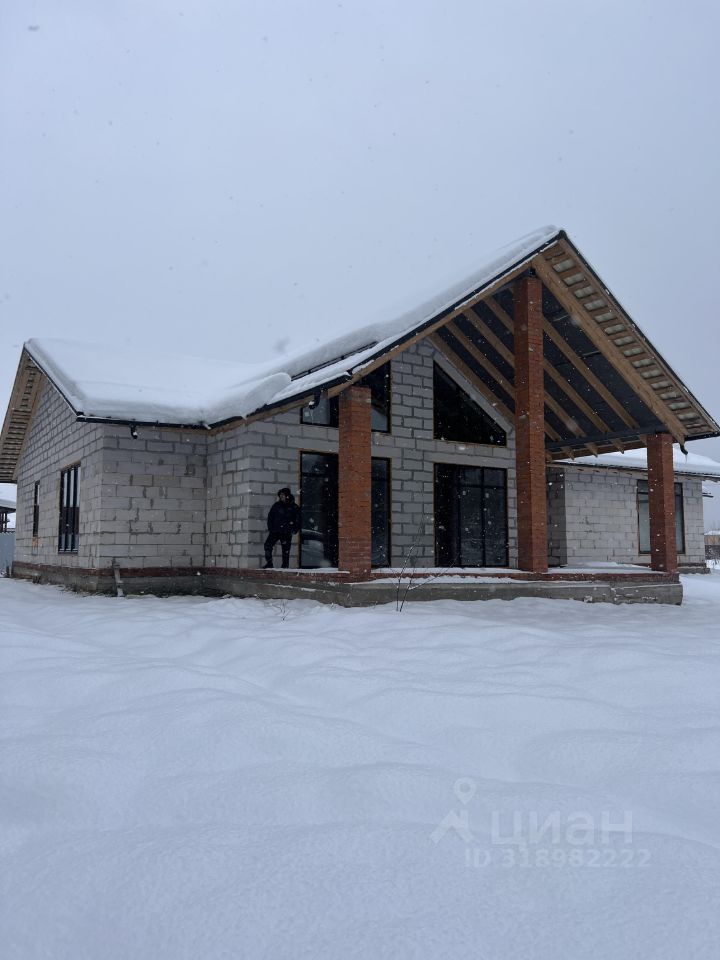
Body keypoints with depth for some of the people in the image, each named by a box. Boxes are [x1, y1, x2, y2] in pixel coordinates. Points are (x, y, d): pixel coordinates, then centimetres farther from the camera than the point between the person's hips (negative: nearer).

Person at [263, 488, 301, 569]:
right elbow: (270, 517, 13)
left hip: (286, 532, -2)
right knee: (268, 545, -13)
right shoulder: (276, 506, 6)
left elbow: (298, 519, 8)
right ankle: (269, 564, -4)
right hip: (275, 531, 2)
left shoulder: (294, 507, 2)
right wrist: (270, 528, 3)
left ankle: (285, 566, 10)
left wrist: (295, 529, -3)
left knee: (286, 550, 0)